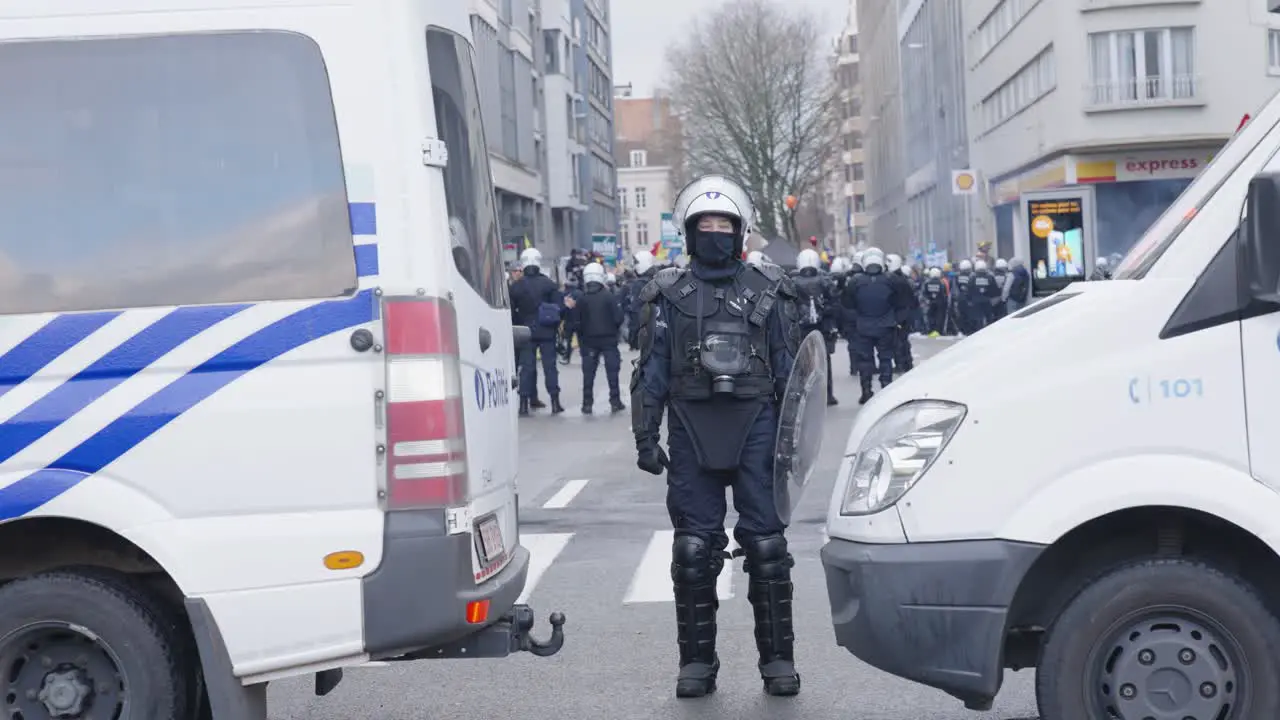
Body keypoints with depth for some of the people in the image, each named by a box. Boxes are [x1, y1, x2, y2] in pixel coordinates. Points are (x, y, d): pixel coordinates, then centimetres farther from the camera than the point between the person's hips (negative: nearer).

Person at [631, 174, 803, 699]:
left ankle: (778, 659, 10)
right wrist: (645, 436, 1)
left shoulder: (769, 290, 10)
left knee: (766, 545, -1)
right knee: (694, 549, 3)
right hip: (691, 432, 1)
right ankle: (696, 662, 14)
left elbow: (790, 367, 11)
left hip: (756, 427, 0)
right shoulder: (668, 295, 9)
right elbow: (650, 371, 8)